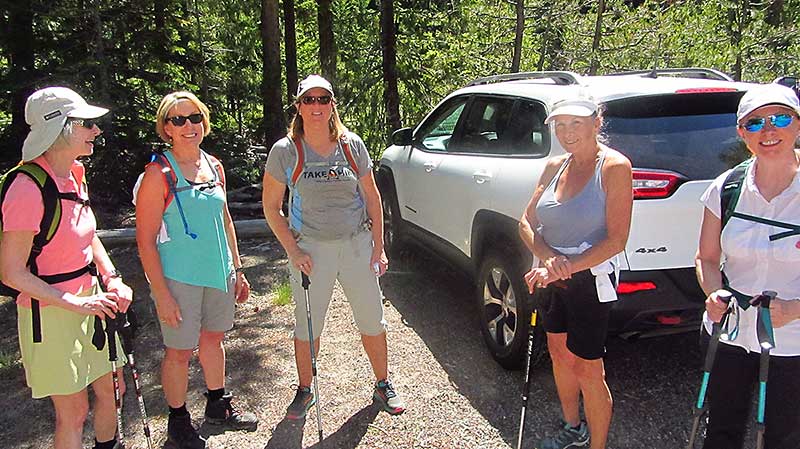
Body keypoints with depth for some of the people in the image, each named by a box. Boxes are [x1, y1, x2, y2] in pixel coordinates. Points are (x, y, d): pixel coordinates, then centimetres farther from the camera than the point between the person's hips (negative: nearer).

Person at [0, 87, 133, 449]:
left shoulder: (75, 173, 3)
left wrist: (112, 280, 2)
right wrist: (75, 303, -20)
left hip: (90, 301, 8)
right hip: (51, 313, -8)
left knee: (110, 390, 19)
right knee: (73, 412, 5)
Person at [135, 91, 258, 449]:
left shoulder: (214, 166, 6)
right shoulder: (159, 174, -13)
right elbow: (145, 240, -14)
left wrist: (237, 269, 14)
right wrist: (161, 294, -17)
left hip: (218, 273, 6)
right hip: (179, 278, -6)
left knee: (213, 338, 19)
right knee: (180, 350, 6)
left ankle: (218, 405, 38)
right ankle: (178, 420, 27)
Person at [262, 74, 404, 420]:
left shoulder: (351, 145, 0)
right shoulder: (285, 151, -6)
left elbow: (371, 196, 6)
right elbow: (271, 207, -1)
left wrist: (378, 246, 1)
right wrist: (293, 251, -9)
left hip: (357, 244, 2)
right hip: (311, 249, -1)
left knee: (372, 320, 10)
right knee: (307, 326, 10)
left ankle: (383, 385, 30)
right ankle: (305, 391, 32)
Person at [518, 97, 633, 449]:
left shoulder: (614, 166, -15)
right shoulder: (555, 167, 3)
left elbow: (616, 240, -19)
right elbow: (526, 222, 2)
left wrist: (566, 267, -23)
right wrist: (548, 258, -16)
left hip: (590, 281, -7)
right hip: (551, 278, 7)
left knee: (587, 370, 2)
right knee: (559, 354, 20)